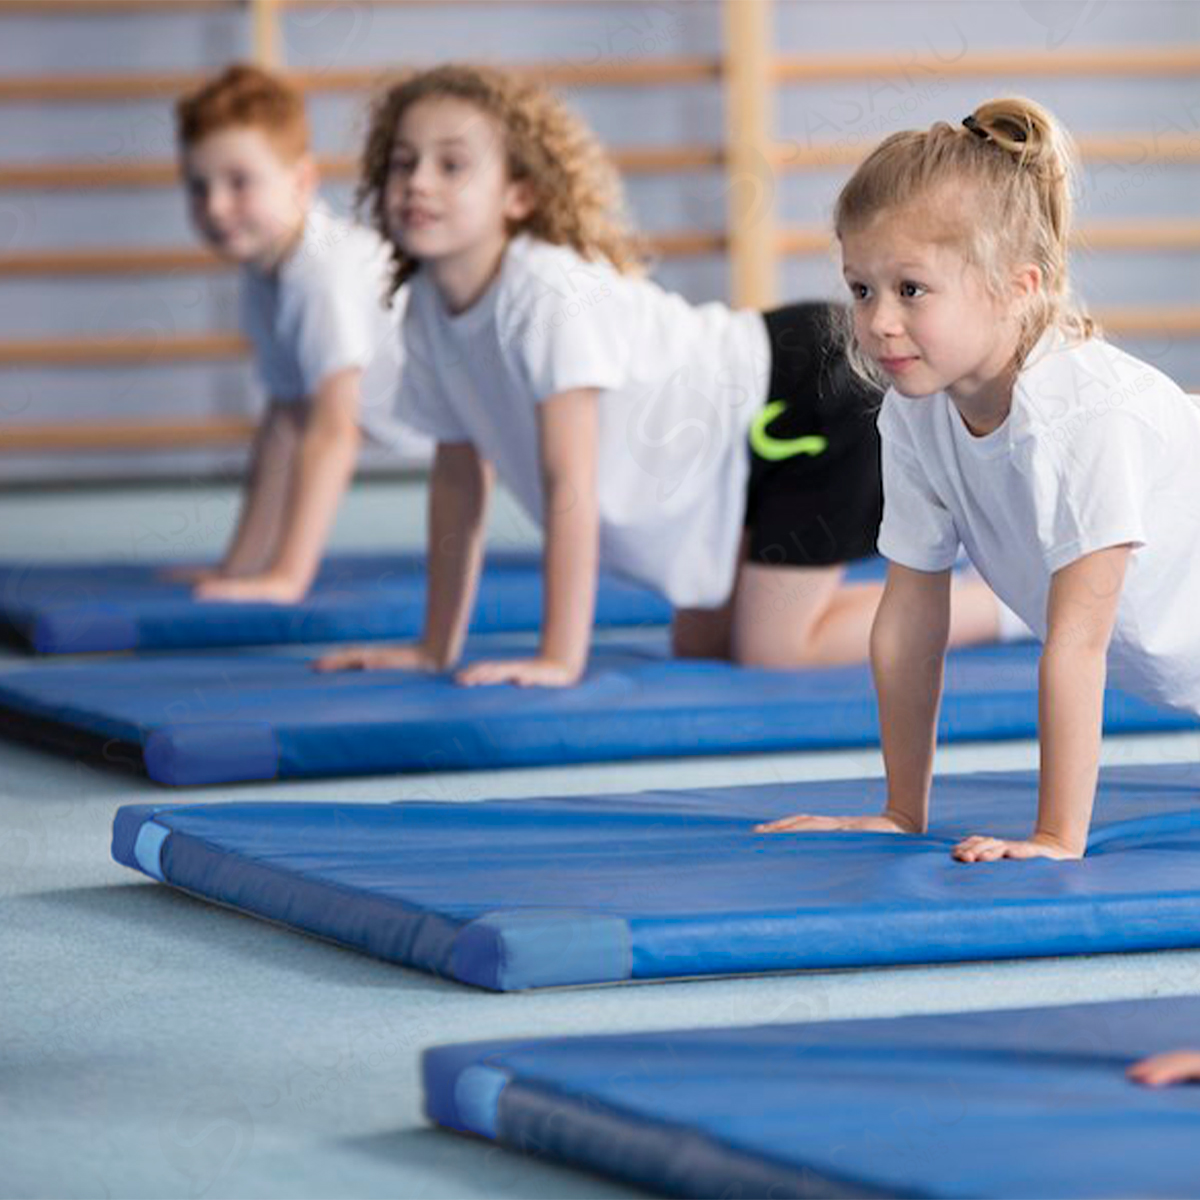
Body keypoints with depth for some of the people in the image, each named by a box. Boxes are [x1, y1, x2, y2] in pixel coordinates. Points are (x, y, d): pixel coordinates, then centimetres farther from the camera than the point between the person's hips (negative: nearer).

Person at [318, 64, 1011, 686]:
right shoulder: (429, 305, -4)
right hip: (735, 459, 9)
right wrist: (437, 648, 7)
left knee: (772, 650, -13)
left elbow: (569, 486, -30)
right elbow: (460, 478, 6)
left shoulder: (551, 295, -29)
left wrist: (561, 659, -30)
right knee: (702, 648, 12)